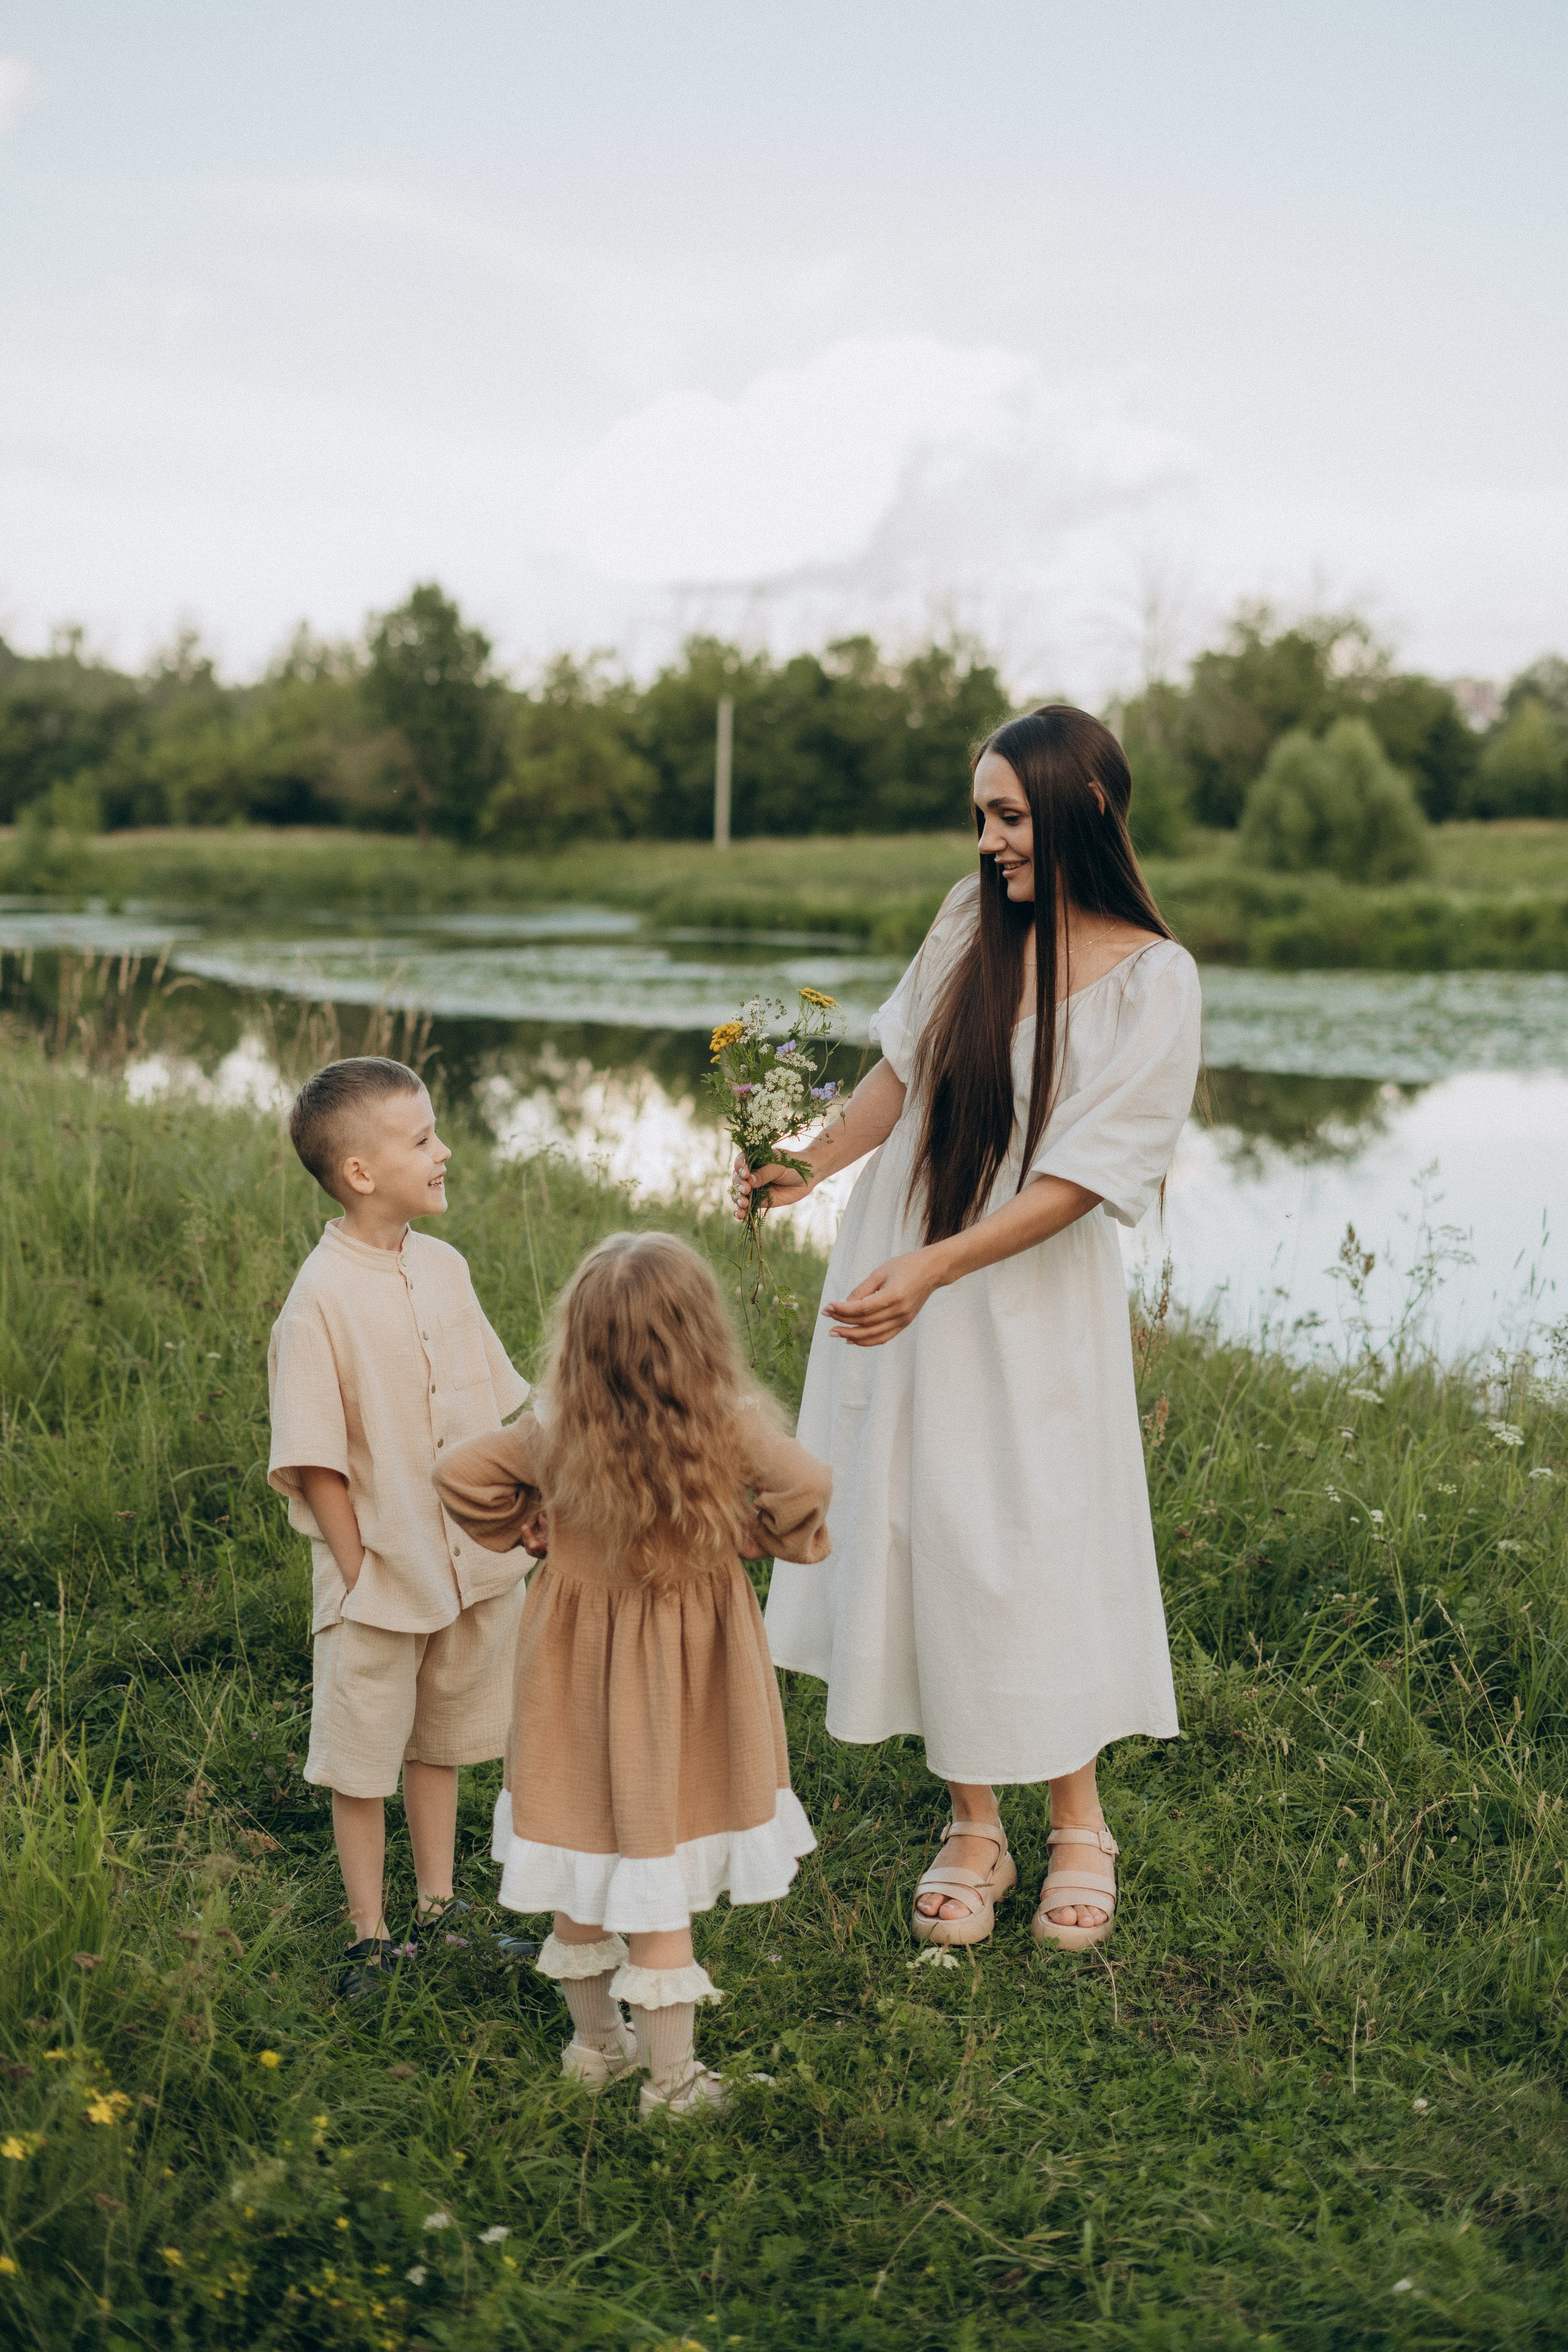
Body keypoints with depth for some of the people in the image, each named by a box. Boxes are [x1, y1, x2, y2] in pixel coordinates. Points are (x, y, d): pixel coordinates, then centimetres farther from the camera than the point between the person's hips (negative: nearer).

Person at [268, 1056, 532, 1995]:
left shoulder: (443, 1268, 2)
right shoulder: (323, 1297, -18)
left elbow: (498, 1403, 11)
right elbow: (314, 1457, -16)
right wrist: (356, 1567, -15)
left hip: (474, 1564, 6)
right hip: (380, 1574, -6)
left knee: (441, 1741, 20)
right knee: (362, 1759, 8)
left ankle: (439, 1908, 35)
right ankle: (370, 1936, 23)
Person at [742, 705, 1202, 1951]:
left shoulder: (1154, 979, -13)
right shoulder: (975, 915, 1)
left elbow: (1085, 1175, -18)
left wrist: (936, 1269, -26)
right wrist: (810, 1168, 4)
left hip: (1028, 1300, -4)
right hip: (899, 1272, 5)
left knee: (1035, 1544, 3)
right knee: (922, 1538, 8)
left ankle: (1080, 1827, 24)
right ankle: (973, 1829, 22)